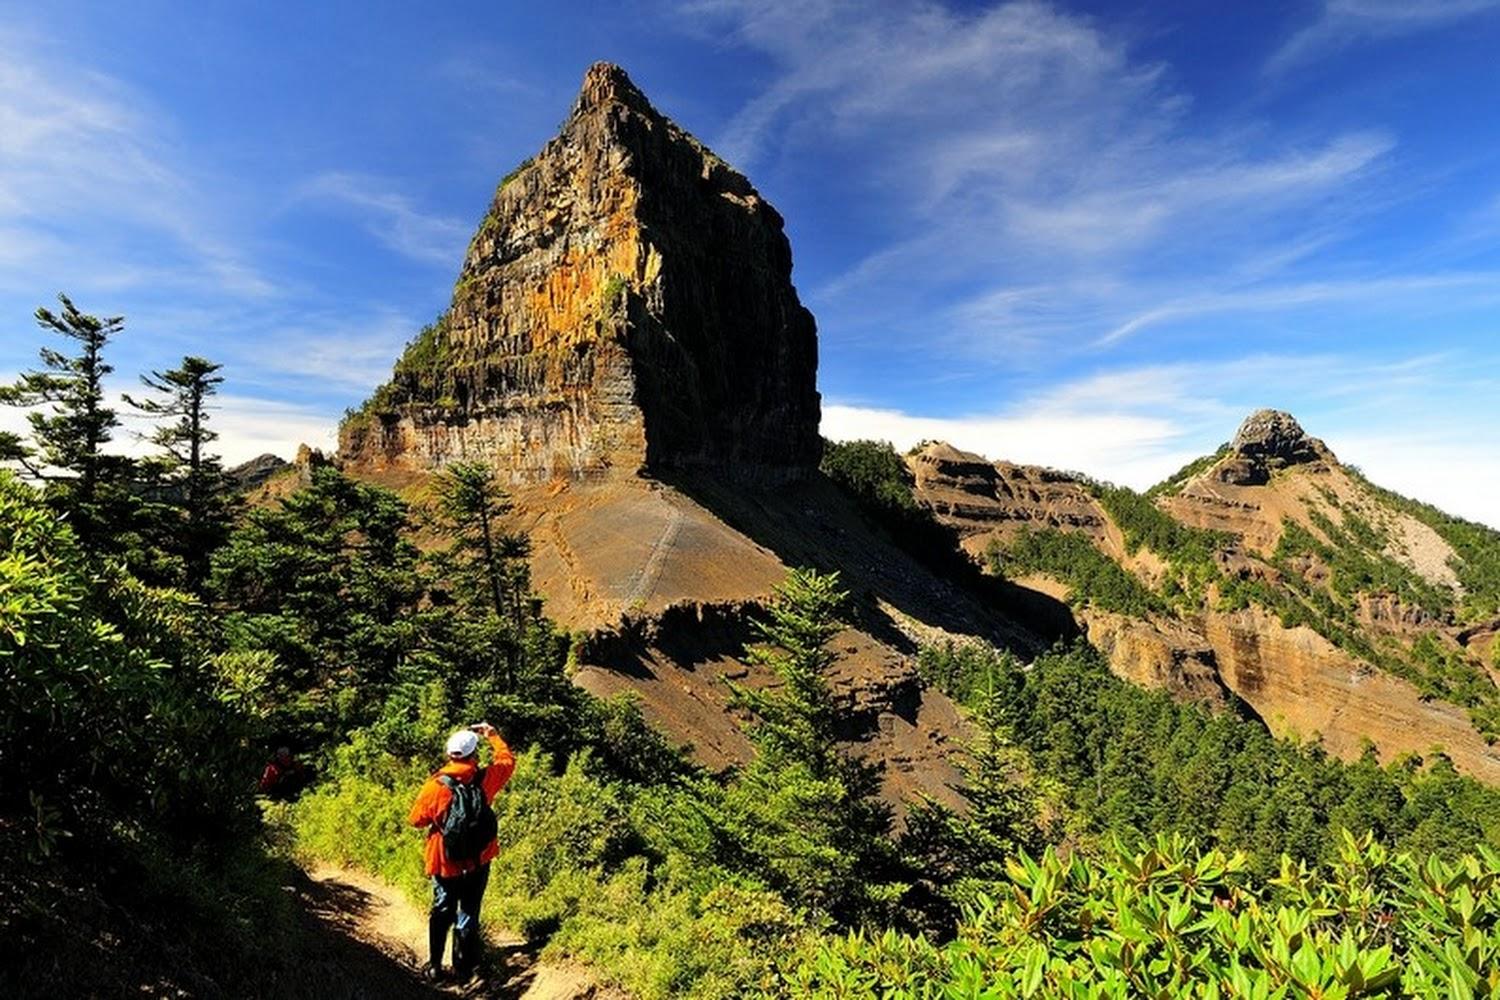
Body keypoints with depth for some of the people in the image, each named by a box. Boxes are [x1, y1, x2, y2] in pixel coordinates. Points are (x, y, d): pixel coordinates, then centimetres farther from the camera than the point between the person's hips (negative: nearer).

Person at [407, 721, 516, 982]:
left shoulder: (435, 785, -19)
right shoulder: (485, 779, -17)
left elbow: (416, 819, -6)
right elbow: (507, 759, 2)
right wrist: (492, 734, 13)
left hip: (445, 861, 0)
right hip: (478, 861, 0)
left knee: (442, 911, 21)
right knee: (468, 913, 15)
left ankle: (434, 966, 29)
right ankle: (463, 967, 24)